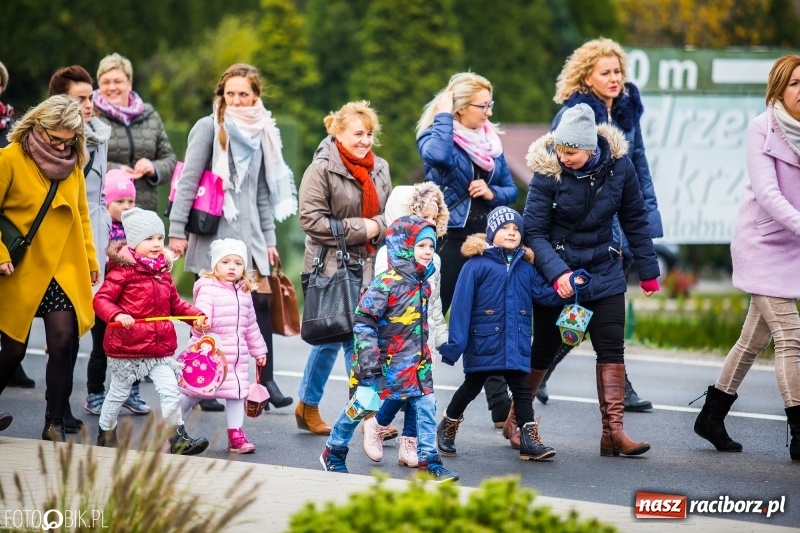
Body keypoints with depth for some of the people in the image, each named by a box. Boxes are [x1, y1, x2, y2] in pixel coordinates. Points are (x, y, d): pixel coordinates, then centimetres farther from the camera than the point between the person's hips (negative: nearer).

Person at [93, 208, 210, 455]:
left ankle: (177, 437, -1)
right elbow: (101, 300, -16)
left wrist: (197, 316, 5)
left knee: (171, 391, -5)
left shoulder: (163, 272, 10)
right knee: (118, 393, 11)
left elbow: (175, 304, 18)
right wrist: (116, 315, -34)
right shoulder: (122, 271, -12)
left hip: (160, 348, 5)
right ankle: (106, 432, 30)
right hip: (127, 347, -5)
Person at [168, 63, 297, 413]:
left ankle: (267, 379, 1)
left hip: (249, 232, 5)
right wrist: (177, 229, -12)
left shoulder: (261, 133, 13)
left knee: (261, 300, -3)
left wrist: (269, 238, 13)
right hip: (213, 230, -5)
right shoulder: (209, 128, -4)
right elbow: (188, 180, -7)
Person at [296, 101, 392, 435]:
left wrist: (379, 228, -4)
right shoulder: (322, 169, -9)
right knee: (332, 337, -3)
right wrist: (359, 228, -14)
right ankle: (308, 406, 11)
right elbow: (312, 220, -15)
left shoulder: (380, 169, 10)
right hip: (332, 266, -5)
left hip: (368, 266, 6)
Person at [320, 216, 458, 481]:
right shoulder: (387, 283, -20)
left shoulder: (423, 283, 5)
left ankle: (429, 461, 3)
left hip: (414, 361, 7)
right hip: (383, 361, -7)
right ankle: (333, 454, 24)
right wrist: (369, 360, -22)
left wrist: (424, 354, 21)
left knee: (426, 405, -3)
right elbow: (363, 320, -20)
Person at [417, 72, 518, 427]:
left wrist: (492, 193, -6)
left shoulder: (491, 141, 10)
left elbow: (510, 189, 16)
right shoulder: (438, 135, -8)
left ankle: (501, 407, 11)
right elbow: (436, 155, -33)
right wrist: (443, 115, -20)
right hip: (449, 241, -6)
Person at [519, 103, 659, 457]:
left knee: (612, 350, -4)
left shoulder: (619, 166, -10)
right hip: (556, 275, -2)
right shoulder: (547, 174, -18)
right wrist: (557, 272, -31)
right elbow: (533, 231, -17)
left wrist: (648, 270, 7)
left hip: (604, 273, 3)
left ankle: (613, 431, -3)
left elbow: (634, 220, 3)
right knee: (544, 349, 7)